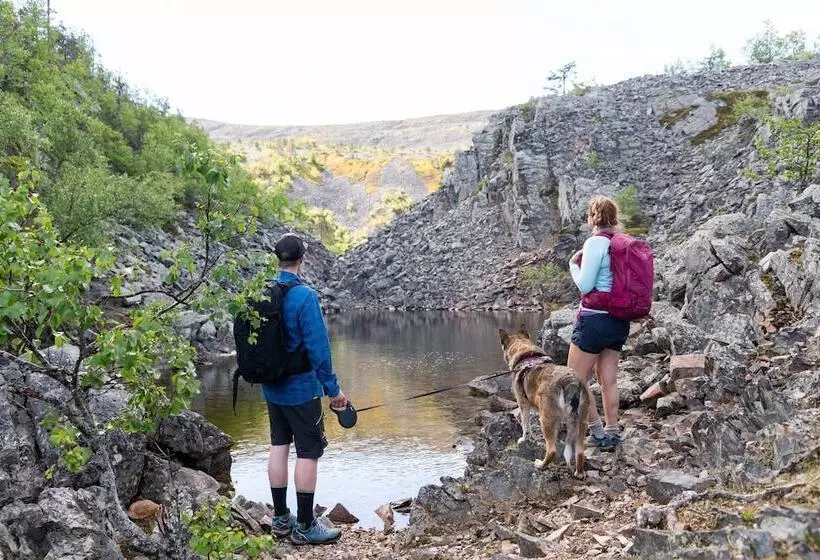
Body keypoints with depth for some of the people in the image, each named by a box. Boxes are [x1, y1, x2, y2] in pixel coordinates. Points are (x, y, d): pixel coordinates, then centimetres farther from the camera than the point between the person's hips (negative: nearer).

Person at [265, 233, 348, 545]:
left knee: (279, 446, 14)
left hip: (272, 388, 7)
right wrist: (332, 388, -13)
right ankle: (304, 527, 7)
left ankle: (281, 519, 22)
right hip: (301, 389, -7)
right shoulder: (304, 296, -19)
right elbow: (317, 347, -21)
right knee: (308, 453, 1)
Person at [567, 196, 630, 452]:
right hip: (619, 321, 8)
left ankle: (598, 431, 4)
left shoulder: (595, 242, -14)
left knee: (576, 380, 4)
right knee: (609, 380, 13)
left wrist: (573, 264, 0)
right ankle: (612, 433, 18)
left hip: (595, 319, -8)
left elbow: (585, 284, -17)